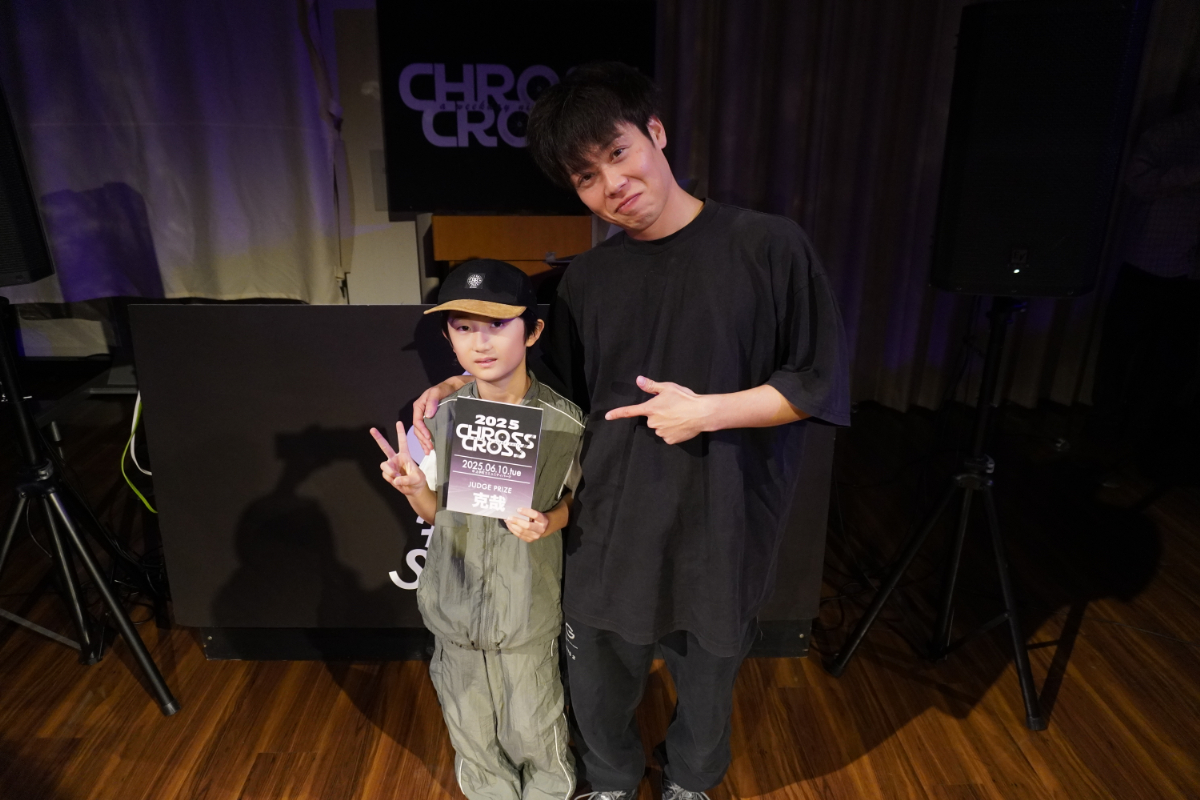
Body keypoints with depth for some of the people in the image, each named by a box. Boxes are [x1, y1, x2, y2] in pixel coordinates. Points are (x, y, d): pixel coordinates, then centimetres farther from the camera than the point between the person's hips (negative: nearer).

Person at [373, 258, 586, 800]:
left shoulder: (563, 420, -14)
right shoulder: (439, 415, -8)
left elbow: (572, 499, 2)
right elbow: (434, 512, 1)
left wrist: (547, 522, -20)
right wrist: (412, 487, -20)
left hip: (527, 604, -2)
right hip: (456, 595, 3)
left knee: (532, 725, 11)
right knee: (471, 725, 19)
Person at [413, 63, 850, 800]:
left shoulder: (770, 247, -12)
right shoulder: (588, 279, 0)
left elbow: (825, 383, -9)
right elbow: (558, 393, 12)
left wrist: (708, 411, -18)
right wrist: (465, 386, 3)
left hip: (722, 527, -2)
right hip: (611, 529, 3)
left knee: (707, 683, 22)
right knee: (598, 693, 20)